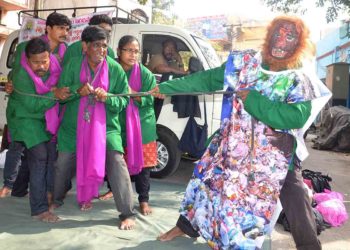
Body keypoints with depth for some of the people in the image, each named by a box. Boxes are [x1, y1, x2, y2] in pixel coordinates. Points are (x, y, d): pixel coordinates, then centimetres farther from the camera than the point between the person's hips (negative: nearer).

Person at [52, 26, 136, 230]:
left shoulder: (115, 69, -8)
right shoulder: (73, 65, -5)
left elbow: (124, 100, -6)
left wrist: (107, 97, -27)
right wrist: (78, 90, -23)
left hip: (106, 126, -2)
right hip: (74, 125, 2)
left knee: (117, 163, -14)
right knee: (63, 163, 13)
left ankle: (128, 214, -4)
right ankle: (56, 199, 43)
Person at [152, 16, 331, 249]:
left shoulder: (300, 79, -8)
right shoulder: (246, 62, -1)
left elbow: (297, 117, -23)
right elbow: (207, 79, 4)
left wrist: (252, 99, -23)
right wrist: (166, 87, 7)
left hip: (273, 153, -3)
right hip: (232, 143, 3)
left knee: (295, 199, -1)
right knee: (207, 180, 13)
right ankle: (187, 225, 36)